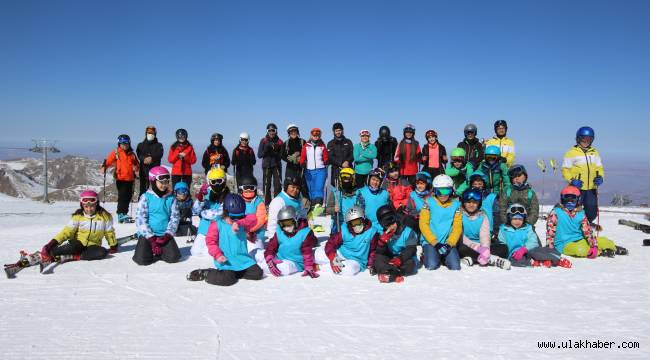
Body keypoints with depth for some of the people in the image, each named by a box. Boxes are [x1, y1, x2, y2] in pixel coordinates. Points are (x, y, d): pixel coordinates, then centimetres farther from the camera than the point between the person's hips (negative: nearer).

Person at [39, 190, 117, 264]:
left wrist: (114, 246, 14)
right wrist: (54, 242, -22)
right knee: (74, 246, -38)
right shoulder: (78, 216, -4)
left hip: (92, 246, 1)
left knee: (103, 252, -32)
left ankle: (71, 257, -35)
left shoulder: (104, 216, -3)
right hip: (78, 242, -1)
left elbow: (109, 232, 6)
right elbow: (67, 231, -9)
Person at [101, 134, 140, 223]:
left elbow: (137, 164, 21)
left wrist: (136, 167, -1)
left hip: (130, 178, 5)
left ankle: (124, 213, 19)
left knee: (128, 196, 8)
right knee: (122, 196, -12)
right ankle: (121, 214, -13)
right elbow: (108, 161, -1)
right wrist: (104, 167, -19)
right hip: (120, 178, -5)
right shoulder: (115, 153, 3)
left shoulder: (132, 154, 14)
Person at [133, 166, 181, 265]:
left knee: (173, 257, -18)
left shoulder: (171, 199, 4)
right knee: (142, 259, -19)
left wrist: (167, 235, -12)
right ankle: (146, 249, 15)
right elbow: (140, 219, -8)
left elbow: (175, 218, 2)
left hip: (165, 235, 2)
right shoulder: (146, 197, -3)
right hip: (148, 234, -2)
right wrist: (151, 239, -13)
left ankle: (156, 252, 12)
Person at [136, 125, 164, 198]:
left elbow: (159, 154, -4)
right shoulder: (141, 145, 17)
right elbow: (138, 154, 1)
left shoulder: (159, 145, 13)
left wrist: (152, 158, -21)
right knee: (143, 186, 1)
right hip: (144, 168, 1)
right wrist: (144, 159, -19)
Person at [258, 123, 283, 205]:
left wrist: (275, 153, -18)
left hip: (277, 165, 1)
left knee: (278, 185, -3)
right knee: (266, 185, -1)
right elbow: (259, 155, 0)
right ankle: (267, 204, 6)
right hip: (266, 165, -1)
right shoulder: (263, 141, 3)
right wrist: (266, 149, -17)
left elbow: (281, 155, 1)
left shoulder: (279, 142, 4)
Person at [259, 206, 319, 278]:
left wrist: (309, 268, -23)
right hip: (279, 260, 4)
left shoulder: (304, 233, -11)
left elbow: (307, 253, -12)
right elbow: (271, 247, -1)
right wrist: (269, 260, -22)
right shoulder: (279, 232, 0)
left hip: (295, 263, -4)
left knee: (285, 268, -37)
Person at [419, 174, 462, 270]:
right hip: (430, 242, -2)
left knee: (455, 267, -14)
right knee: (432, 266, -21)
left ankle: (444, 258, 17)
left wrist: (449, 244, -11)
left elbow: (457, 227, 2)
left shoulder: (455, 205, 5)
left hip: (449, 242, 2)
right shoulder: (429, 203, -2)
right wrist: (435, 243, -13)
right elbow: (423, 224, -6)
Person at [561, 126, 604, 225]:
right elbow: (565, 170, -4)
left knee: (592, 212, 6)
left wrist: (600, 177, -4)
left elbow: (599, 168, 16)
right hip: (577, 188, -5)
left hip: (591, 188, 5)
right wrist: (571, 180, -19)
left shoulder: (594, 152, 13)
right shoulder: (571, 153, -4)